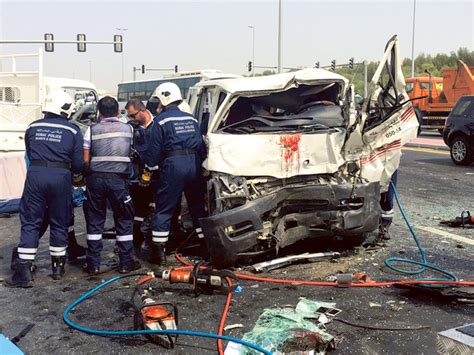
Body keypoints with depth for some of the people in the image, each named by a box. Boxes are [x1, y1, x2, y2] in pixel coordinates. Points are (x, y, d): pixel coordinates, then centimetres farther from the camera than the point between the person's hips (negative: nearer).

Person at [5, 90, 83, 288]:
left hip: (35, 175, 1)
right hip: (61, 177, -1)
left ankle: (23, 271, 3)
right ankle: (58, 268, 23)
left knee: (30, 223, 6)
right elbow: (78, 163, 1)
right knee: (59, 224, 12)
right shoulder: (73, 130, 4)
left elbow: (29, 155, 16)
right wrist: (71, 170, 23)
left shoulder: (33, 128, 12)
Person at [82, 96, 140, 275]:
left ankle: (93, 263, 12)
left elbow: (85, 160, -1)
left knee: (94, 221, 10)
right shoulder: (128, 129, 6)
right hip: (118, 179, 0)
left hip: (95, 178, 1)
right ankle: (126, 263, 13)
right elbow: (132, 153, 6)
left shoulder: (92, 130, 2)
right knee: (124, 221, 10)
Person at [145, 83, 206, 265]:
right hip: (194, 163, 5)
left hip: (173, 164, -5)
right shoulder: (191, 119, 15)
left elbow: (154, 150, -3)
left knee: (164, 209, 3)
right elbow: (201, 146, 16)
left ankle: (158, 249, 4)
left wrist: (151, 165, 10)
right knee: (198, 207, 13)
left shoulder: (161, 120, -1)